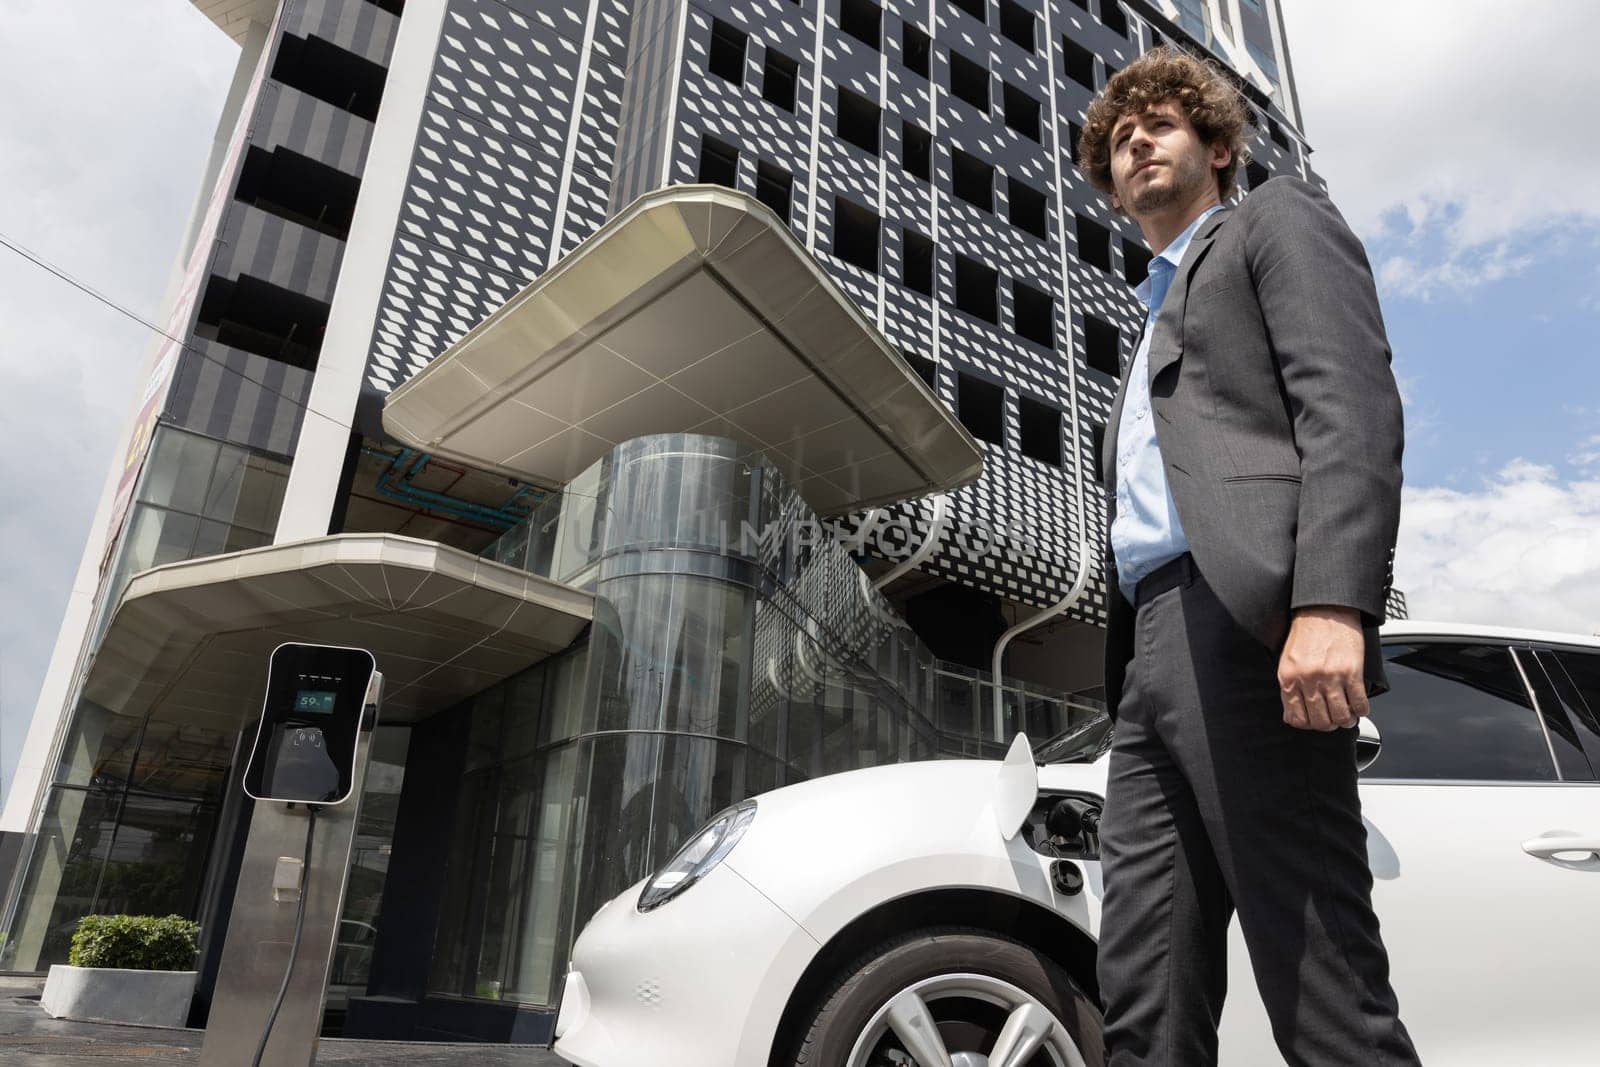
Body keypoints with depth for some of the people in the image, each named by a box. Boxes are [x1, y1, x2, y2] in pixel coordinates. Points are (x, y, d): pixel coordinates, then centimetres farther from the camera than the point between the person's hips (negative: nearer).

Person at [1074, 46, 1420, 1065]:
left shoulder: (1278, 220, 14)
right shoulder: (1158, 317, 35)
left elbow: (1352, 404, -6)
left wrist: (1332, 602, -21)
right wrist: (1132, 669, 14)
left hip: (1244, 623, -8)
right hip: (1151, 656, 8)